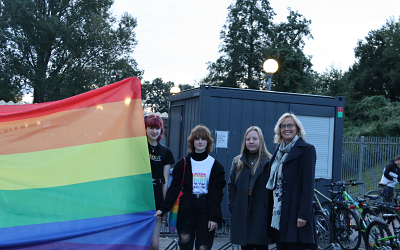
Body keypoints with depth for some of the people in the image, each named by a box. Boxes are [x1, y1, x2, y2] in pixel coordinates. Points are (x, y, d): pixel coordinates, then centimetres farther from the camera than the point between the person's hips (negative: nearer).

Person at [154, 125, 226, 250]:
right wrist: (163, 209, -7)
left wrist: (214, 217, -8)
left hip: (206, 209, -1)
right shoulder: (183, 164, 5)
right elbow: (174, 188, 2)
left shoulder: (216, 166, 3)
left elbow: (217, 193, 0)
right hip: (187, 210, 1)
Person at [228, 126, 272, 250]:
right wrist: (232, 207, 1)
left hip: (261, 212, -3)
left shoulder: (269, 162, 1)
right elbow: (231, 186, 11)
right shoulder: (237, 162, 12)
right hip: (241, 213, 3)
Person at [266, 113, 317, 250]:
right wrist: (270, 210, 12)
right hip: (278, 213, 7)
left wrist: (303, 214, -17)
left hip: (295, 211, -7)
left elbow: (308, 184, -11)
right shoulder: (279, 150, 17)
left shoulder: (306, 149, -5)